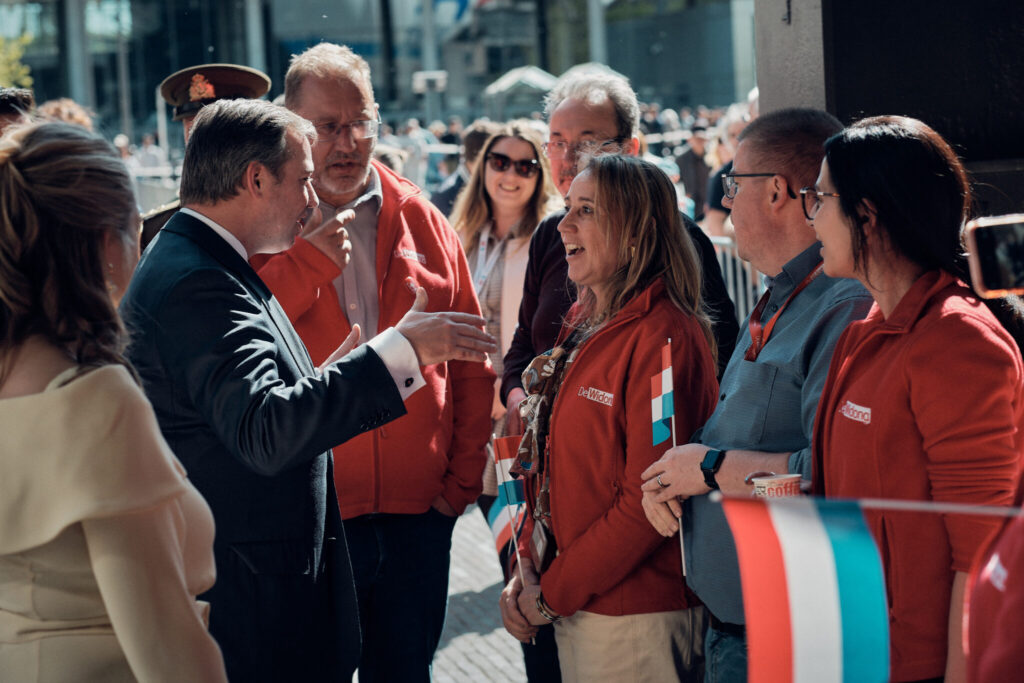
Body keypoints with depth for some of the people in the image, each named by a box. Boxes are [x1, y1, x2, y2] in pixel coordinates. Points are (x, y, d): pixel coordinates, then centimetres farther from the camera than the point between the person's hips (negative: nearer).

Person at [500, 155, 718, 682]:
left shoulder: (663, 338, -17)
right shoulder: (583, 323, 10)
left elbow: (648, 502, -20)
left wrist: (553, 592, -14)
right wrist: (527, 569, 3)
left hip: (635, 617, -8)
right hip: (574, 610, 8)